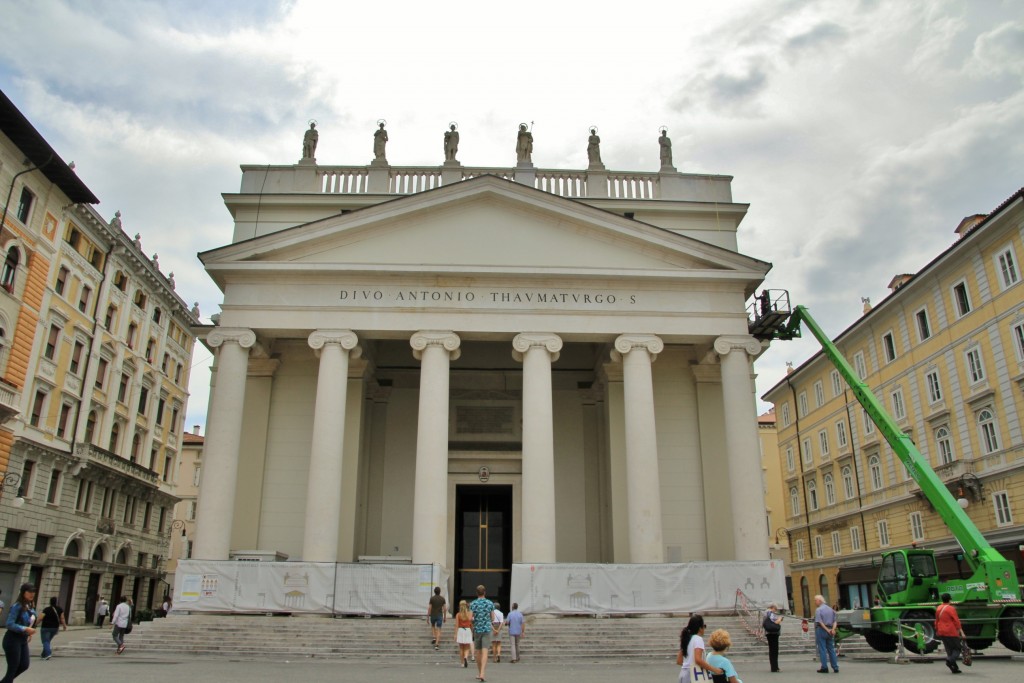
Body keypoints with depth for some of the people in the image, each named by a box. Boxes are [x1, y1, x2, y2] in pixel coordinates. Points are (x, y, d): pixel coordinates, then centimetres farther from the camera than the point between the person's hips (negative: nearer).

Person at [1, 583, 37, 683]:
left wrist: (29, 632, 4)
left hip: (23, 640, 8)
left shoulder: (30, 607, 6)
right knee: (13, 668, 0)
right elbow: (10, 624, -24)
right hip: (13, 640, -8)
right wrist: (25, 629, -32)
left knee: (24, 665, 10)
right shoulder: (17, 606, -19)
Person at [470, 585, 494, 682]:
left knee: (478, 652, 15)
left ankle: (479, 673, 24)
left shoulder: (473, 604, -2)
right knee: (485, 653, -7)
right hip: (487, 630, -1)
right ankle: (482, 674, -20)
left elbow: (470, 618, -9)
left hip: (477, 629, 1)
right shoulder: (490, 603, 0)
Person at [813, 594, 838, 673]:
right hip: (830, 630, 6)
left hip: (821, 630, -6)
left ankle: (824, 667, -2)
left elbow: (820, 622, -17)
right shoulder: (831, 609, 12)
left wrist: (827, 630, -13)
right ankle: (835, 667, 11)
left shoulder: (818, 610, -10)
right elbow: (834, 621, 7)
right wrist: (833, 629, -6)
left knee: (822, 649, -2)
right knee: (831, 649, 11)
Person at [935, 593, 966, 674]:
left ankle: (955, 668, 9)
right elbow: (956, 621, -14)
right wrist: (961, 632, -14)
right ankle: (950, 660, -21)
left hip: (941, 633, 6)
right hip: (951, 632, -6)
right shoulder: (951, 609, -10)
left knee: (949, 650, 12)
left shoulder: (938, 609, 11)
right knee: (957, 649, 3)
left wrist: (937, 630, 29)